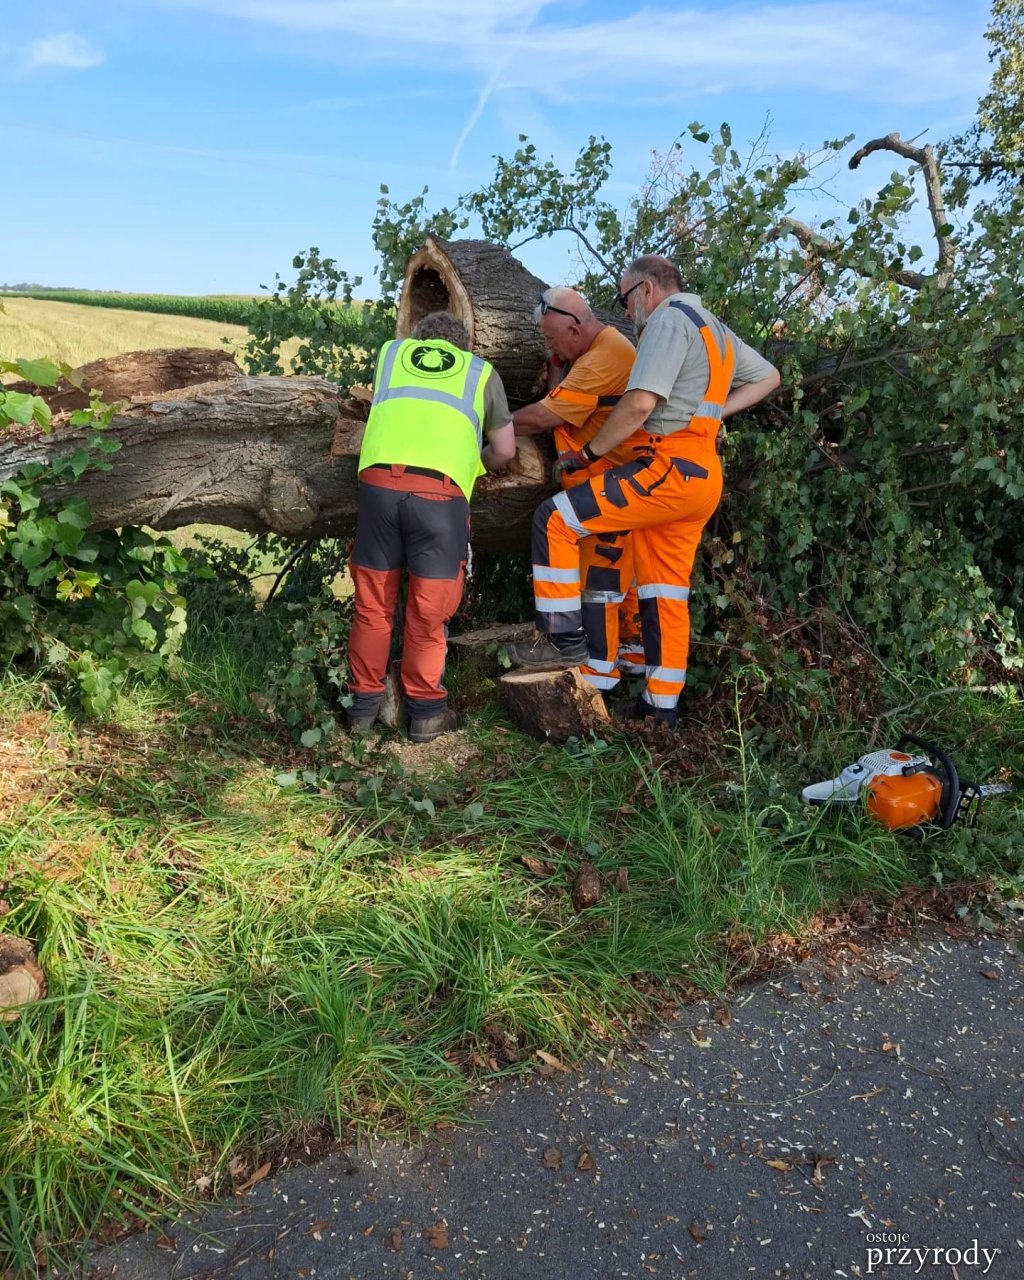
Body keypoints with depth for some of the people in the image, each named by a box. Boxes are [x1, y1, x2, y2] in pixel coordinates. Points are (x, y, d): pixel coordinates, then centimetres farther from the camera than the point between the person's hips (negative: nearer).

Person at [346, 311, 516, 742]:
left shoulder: (389, 352, 27)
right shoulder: (481, 371, 23)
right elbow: (504, 452, 26)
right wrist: (476, 461, 45)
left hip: (379, 480, 2)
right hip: (441, 489, -2)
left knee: (372, 603, 12)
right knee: (429, 609, 8)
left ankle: (363, 705, 23)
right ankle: (425, 711, 19)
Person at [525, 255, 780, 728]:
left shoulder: (669, 320, -6)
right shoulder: (712, 327, 23)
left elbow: (639, 404, -19)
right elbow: (768, 377, 33)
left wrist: (587, 453, -8)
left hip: (669, 469, -10)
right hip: (700, 476, 10)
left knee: (554, 520, -11)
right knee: (666, 592, 12)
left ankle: (562, 637, -8)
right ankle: (662, 703, 18)